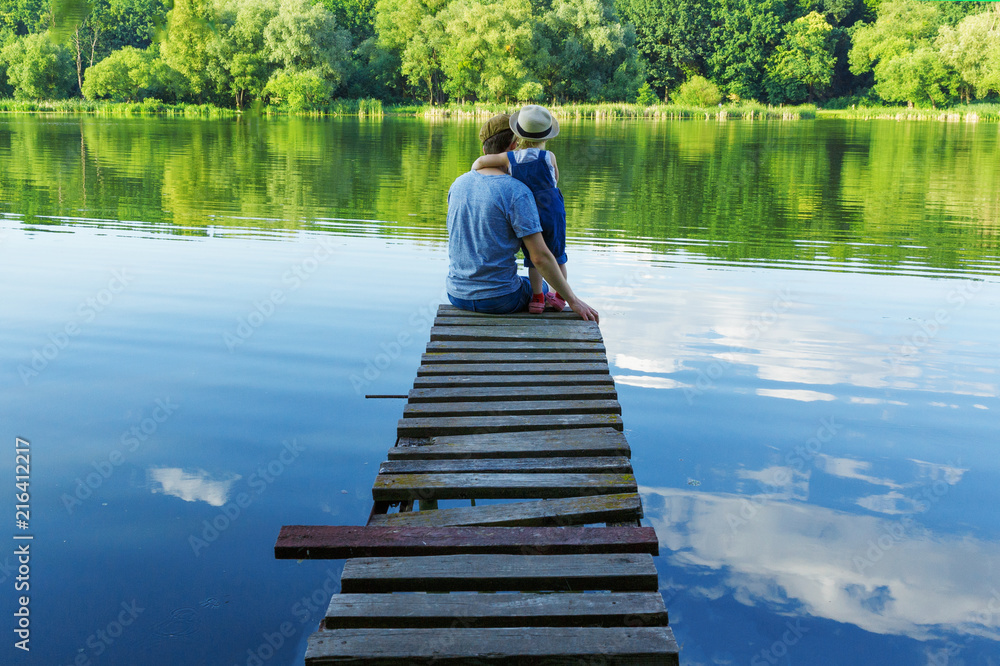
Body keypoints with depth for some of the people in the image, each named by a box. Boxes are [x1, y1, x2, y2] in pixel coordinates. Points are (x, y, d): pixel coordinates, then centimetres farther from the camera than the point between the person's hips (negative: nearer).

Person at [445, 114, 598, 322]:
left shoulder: (457, 185, 2)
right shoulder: (517, 191, -18)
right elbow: (540, 257, -21)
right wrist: (572, 299, -14)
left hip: (457, 295, 5)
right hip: (499, 300, -5)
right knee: (539, 288, 29)